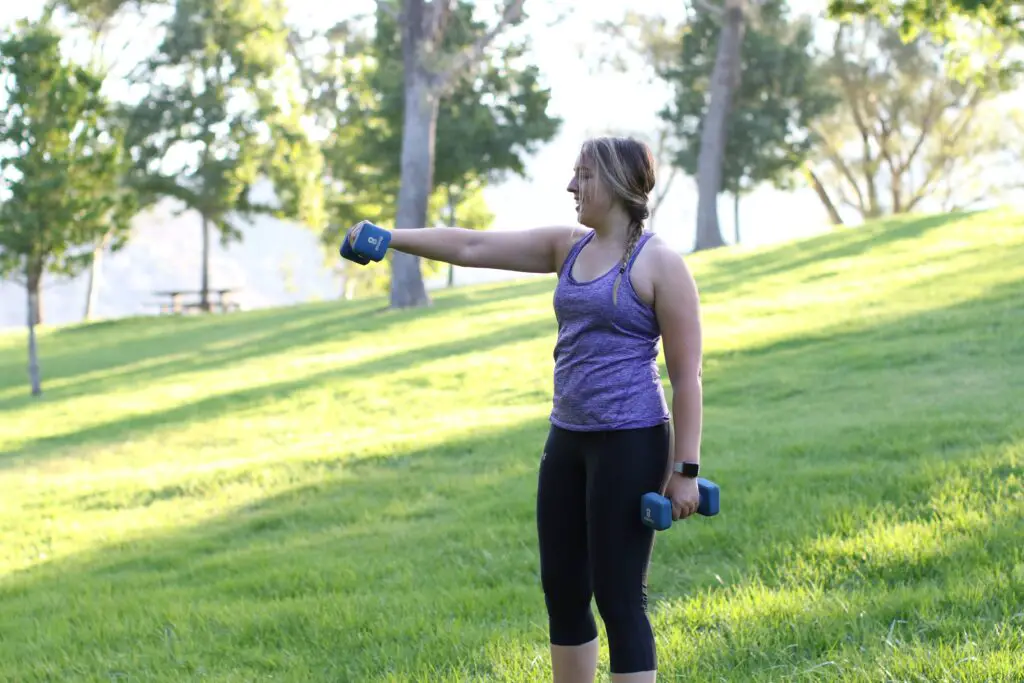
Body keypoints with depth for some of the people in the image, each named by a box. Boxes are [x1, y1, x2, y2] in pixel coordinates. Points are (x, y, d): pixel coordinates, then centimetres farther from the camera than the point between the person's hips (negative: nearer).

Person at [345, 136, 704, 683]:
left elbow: (687, 376, -11)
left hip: (630, 445, -7)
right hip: (567, 439, 8)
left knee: (619, 597, -6)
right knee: (562, 592, 12)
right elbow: (472, 247, 11)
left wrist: (685, 469, -14)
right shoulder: (568, 246, 10)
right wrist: (390, 238, 4)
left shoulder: (660, 264, -10)